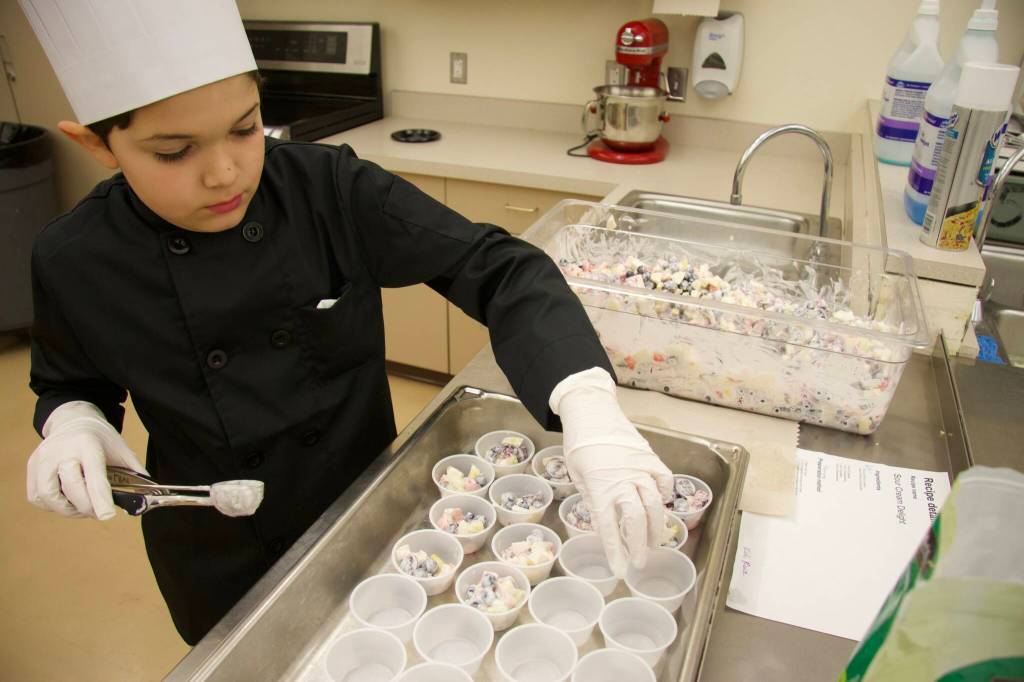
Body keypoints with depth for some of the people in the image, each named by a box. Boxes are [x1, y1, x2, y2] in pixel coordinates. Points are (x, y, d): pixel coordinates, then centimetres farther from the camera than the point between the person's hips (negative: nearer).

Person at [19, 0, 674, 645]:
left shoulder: (334, 189, -23)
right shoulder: (75, 261, -17)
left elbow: (500, 270, -27)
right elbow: (71, 382, 3)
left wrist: (591, 412, -42)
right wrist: (72, 425, -20)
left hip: (364, 504, 0)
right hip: (219, 556, 1)